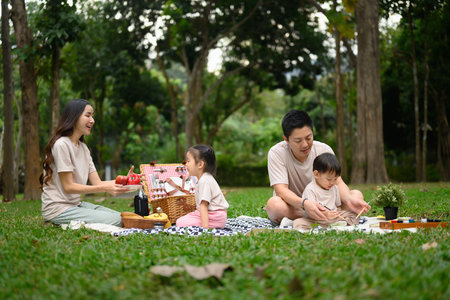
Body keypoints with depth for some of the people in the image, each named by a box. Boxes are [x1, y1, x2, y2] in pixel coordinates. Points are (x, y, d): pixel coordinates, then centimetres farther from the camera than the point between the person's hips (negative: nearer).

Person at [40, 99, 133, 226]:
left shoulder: (83, 148, 14)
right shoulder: (61, 145, -14)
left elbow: (96, 182, 5)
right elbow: (68, 186, -17)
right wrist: (105, 188, -24)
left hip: (76, 204, 9)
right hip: (58, 209, -9)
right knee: (116, 221, -18)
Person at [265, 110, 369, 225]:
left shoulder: (324, 150, -7)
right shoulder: (276, 153, -17)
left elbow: (338, 183, -11)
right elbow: (281, 190, -27)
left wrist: (349, 200, -35)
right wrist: (304, 203, -47)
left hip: (320, 205, 3)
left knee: (357, 195, -16)